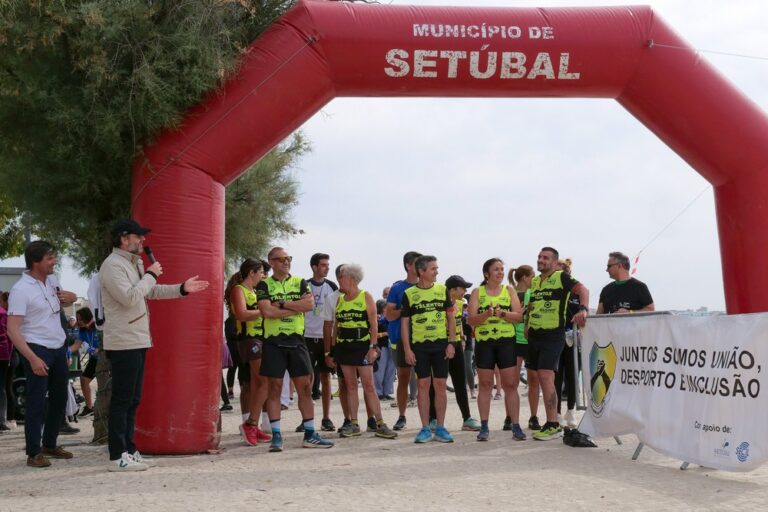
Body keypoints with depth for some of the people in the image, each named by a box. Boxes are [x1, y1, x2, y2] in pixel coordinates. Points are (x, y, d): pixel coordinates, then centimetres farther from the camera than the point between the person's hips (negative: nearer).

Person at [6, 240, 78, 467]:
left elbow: (67, 298, 29)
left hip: (59, 347, 8)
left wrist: (70, 297, 3)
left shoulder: (52, 280, 7)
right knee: (37, 402, -6)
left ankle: (50, 445, 29)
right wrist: (33, 359, -27)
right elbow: (13, 330, -20)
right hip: (37, 349, -8)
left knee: (60, 398, 14)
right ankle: (33, 453, 2)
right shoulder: (20, 290, -16)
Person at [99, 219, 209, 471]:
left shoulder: (134, 263, 17)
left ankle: (128, 451, 20)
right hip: (123, 343, -10)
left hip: (137, 341, 10)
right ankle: (118, 456, 0)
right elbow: (129, 298, -23)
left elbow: (151, 291, 25)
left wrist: (182, 289, 18)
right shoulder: (113, 265, -13)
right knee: (122, 400, -6)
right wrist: (150, 274, -13)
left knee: (132, 400, 13)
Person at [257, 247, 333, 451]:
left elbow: (310, 304, -7)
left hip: (296, 340, 3)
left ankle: (310, 434, 10)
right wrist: (296, 308, -10)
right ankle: (276, 436, 7)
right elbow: (266, 311, -15)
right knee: (274, 388, 0)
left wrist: (282, 304, -11)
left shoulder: (300, 282, 11)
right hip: (274, 342, -3)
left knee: (305, 387, 3)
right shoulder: (264, 285, 2)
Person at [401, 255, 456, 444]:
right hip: (419, 345, -1)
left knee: (440, 385, 3)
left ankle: (440, 427, 11)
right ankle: (425, 428, 8)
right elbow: (404, 323, 2)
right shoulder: (409, 294, 0)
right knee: (423, 385, 0)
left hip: (441, 344, 1)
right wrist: (407, 349, -5)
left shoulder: (442, 290, 5)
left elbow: (451, 317, 8)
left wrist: (451, 342, 0)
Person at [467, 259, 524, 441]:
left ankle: (516, 426, 4)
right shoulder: (477, 293, 5)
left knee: (510, 385, -1)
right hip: (484, 342, 0)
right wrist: (487, 313, -21)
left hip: (506, 342, 0)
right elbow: (471, 320, -3)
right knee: (485, 385, 4)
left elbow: (519, 316, 0)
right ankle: (484, 427, 10)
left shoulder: (509, 291, 8)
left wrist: (502, 313, -18)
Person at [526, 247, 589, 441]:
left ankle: (553, 425, -11)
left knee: (546, 377, -16)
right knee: (542, 379, 9)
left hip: (553, 336, -7)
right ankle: (552, 423, 17)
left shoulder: (561, 277, -5)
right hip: (534, 336, 7)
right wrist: (527, 324, 14)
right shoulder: (534, 281, 16)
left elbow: (583, 289, -18)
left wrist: (583, 309, -36)